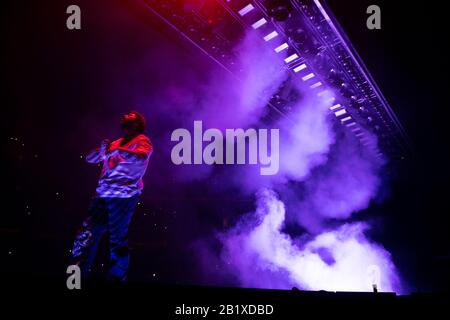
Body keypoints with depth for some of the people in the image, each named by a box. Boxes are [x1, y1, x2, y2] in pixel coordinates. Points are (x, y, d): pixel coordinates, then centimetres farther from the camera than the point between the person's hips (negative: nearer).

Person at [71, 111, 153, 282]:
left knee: (118, 240, -5)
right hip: (102, 195, 7)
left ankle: (116, 278, 5)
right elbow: (90, 158, 22)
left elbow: (141, 157, -22)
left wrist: (116, 150, -24)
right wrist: (102, 149, 1)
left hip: (123, 196, -7)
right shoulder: (116, 143, 23)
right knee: (86, 235, 6)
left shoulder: (141, 141, 2)